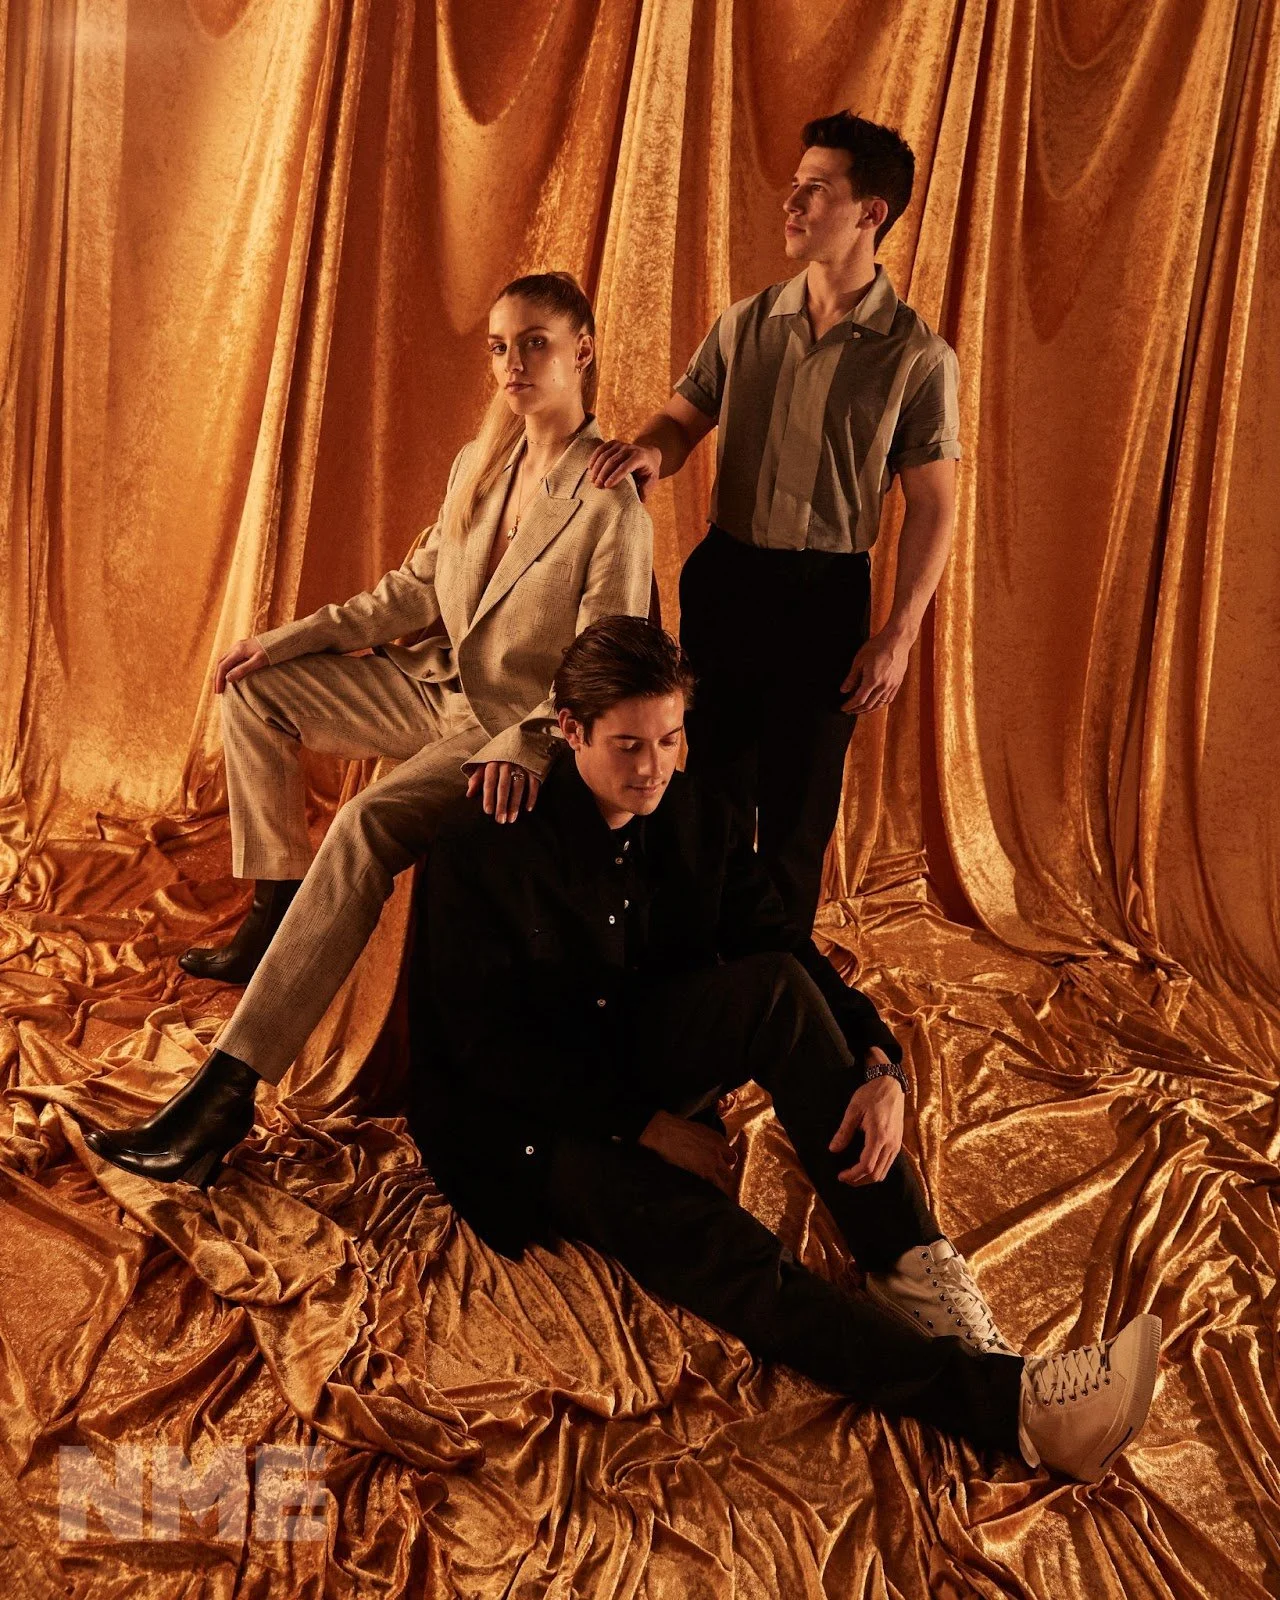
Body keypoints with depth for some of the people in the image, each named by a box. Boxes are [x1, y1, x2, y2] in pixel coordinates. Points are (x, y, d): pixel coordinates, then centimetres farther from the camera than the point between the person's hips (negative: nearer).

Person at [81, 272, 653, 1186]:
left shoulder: (612, 502, -18)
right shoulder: (478, 465, 6)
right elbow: (415, 590, 14)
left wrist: (527, 744, -37)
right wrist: (288, 639, 9)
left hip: (518, 732, -9)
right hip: (441, 690, 9)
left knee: (364, 827, -33)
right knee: (256, 688, 7)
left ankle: (229, 1089, -32)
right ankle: (276, 916, 15)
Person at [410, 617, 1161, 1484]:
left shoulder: (698, 816, -1)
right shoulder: (485, 842, -15)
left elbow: (780, 942, -4)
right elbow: (482, 1040, -17)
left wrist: (876, 1067, -24)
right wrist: (649, 1126, -21)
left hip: (646, 1063, 5)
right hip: (529, 1120, -5)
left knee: (779, 988, -27)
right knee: (707, 1239, -33)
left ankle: (916, 1270, -29)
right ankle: (1005, 1398, -44)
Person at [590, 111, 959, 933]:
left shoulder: (917, 356, -6)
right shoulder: (746, 324, 5)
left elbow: (933, 507, -5)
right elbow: (683, 420, 10)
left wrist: (898, 635, -11)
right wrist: (651, 448, -16)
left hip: (825, 593, -3)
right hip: (723, 578, 4)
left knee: (797, 812, 6)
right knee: (714, 792, 13)